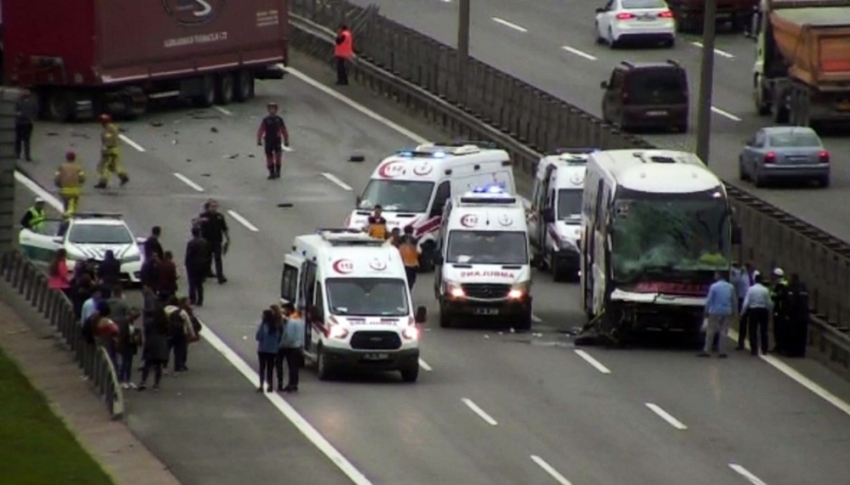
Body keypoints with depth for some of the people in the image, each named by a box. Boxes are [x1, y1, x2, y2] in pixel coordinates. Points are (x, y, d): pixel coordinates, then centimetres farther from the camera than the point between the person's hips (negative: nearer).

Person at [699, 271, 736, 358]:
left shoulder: (714, 286, -9)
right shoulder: (731, 287, 4)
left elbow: (709, 300, -7)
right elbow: (734, 301, 9)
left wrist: (706, 311, 2)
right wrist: (733, 311, 17)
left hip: (715, 312, -4)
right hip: (727, 312, 4)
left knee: (710, 331, 4)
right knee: (723, 332, 7)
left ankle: (706, 351, 5)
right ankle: (722, 352, 5)